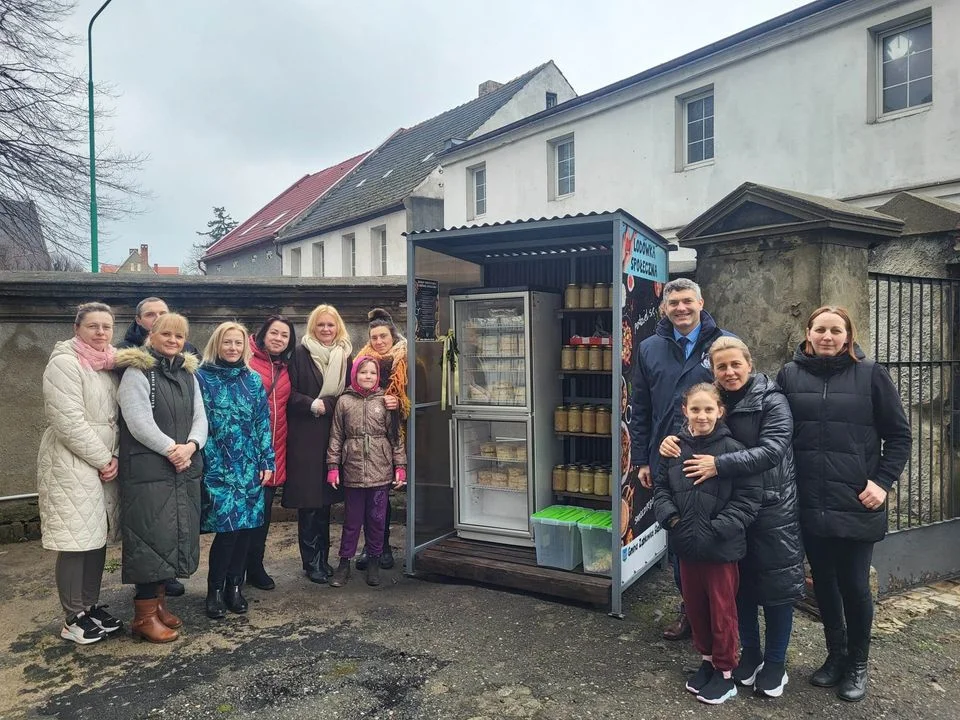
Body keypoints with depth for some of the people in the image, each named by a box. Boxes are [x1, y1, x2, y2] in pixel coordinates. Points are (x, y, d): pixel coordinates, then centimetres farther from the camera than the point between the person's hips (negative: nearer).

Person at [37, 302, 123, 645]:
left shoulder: (109, 365, 11)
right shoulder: (64, 363, -12)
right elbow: (69, 422, -18)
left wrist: (114, 457, -1)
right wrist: (102, 460, -13)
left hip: (105, 463, 7)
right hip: (72, 465, -7)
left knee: (98, 537, 11)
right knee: (76, 542, -2)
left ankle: (91, 606, 24)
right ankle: (73, 619, 11)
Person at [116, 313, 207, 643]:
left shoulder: (188, 373, 14)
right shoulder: (136, 372, -6)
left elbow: (200, 417, 8)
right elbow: (138, 421, -16)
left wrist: (191, 446, -10)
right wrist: (171, 449, -18)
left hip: (186, 470, 7)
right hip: (148, 471, -7)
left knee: (176, 536, 11)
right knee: (151, 537, -3)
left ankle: (159, 601, 26)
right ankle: (144, 615, 9)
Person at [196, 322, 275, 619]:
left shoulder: (253, 380, 10)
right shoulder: (202, 378, -1)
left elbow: (263, 422, 9)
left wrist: (267, 461, 5)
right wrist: (200, 462, -7)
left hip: (249, 466, 4)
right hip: (217, 467, -4)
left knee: (246, 526, 5)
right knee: (228, 526, -10)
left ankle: (235, 586, 22)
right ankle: (215, 591, 10)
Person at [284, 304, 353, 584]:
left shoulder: (346, 355, 9)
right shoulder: (300, 353, -3)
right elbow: (290, 393, -5)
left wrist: (326, 405, -5)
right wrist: (313, 405, -17)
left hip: (334, 433, 4)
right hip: (305, 436, -4)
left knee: (325, 497, 11)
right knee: (308, 500, 0)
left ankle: (323, 557, 23)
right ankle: (311, 561, 11)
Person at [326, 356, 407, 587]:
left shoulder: (385, 401, 2)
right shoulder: (344, 402, 2)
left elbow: (396, 436, 3)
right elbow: (336, 437, 4)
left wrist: (400, 465, 0)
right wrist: (333, 466, 1)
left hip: (380, 471, 0)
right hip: (352, 470, 0)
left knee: (377, 518, 9)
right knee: (352, 519, 9)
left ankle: (373, 562, 24)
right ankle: (344, 562, 23)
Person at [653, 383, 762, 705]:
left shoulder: (732, 448, -13)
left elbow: (748, 497, -13)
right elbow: (661, 488, 9)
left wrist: (719, 528, -19)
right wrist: (670, 516, -6)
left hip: (722, 548, -4)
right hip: (686, 545, 5)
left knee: (722, 610, 10)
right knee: (694, 606, 19)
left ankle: (725, 673, 28)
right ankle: (707, 659, 40)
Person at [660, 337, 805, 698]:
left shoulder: (772, 401, -11)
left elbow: (772, 449, -22)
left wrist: (720, 465, -28)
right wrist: (671, 440, -11)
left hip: (772, 509, -5)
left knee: (776, 585, 7)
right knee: (741, 584, 14)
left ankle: (776, 661, 24)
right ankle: (750, 652, 32)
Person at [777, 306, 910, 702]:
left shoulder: (870, 374, -1)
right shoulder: (790, 375, 4)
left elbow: (899, 434, 2)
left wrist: (882, 481, -7)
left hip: (856, 503, -2)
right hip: (809, 503, 2)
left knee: (854, 584, 7)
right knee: (823, 581, 13)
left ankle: (857, 665, 28)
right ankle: (836, 655, 33)